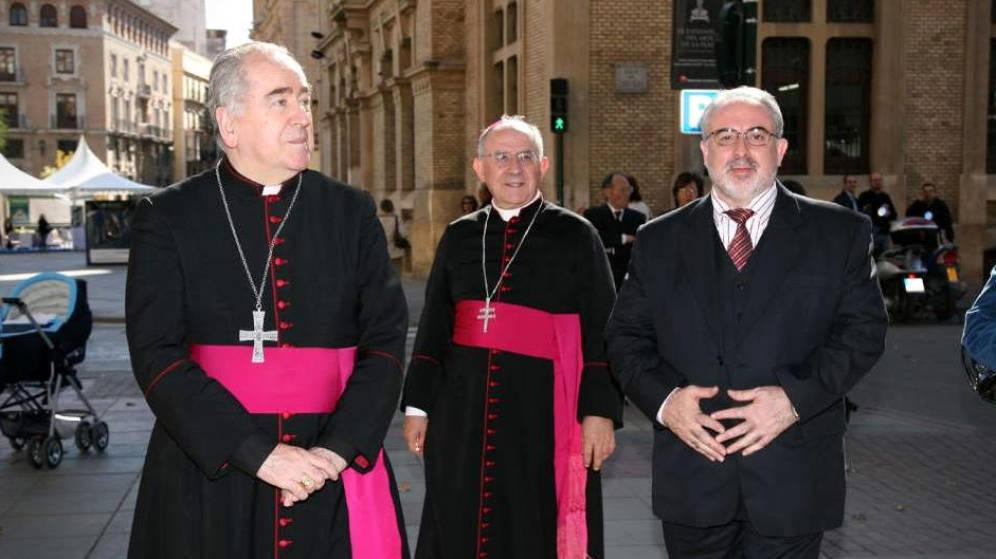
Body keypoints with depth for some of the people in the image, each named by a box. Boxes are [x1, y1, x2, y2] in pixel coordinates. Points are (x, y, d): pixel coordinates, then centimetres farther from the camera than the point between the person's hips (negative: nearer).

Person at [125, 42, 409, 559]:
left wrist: (336, 449, -14)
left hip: (336, 478, 2)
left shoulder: (352, 212, 4)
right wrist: (258, 454, -17)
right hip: (209, 474, -1)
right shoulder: (168, 218, -1)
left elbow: (386, 340, -1)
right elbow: (157, 355, -9)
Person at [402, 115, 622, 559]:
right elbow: (432, 329, 13)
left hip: (541, 412, -3)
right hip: (463, 410, 3)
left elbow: (601, 331, -3)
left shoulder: (576, 236, 0)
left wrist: (600, 411, -10)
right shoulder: (458, 237, 10)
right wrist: (417, 405, 10)